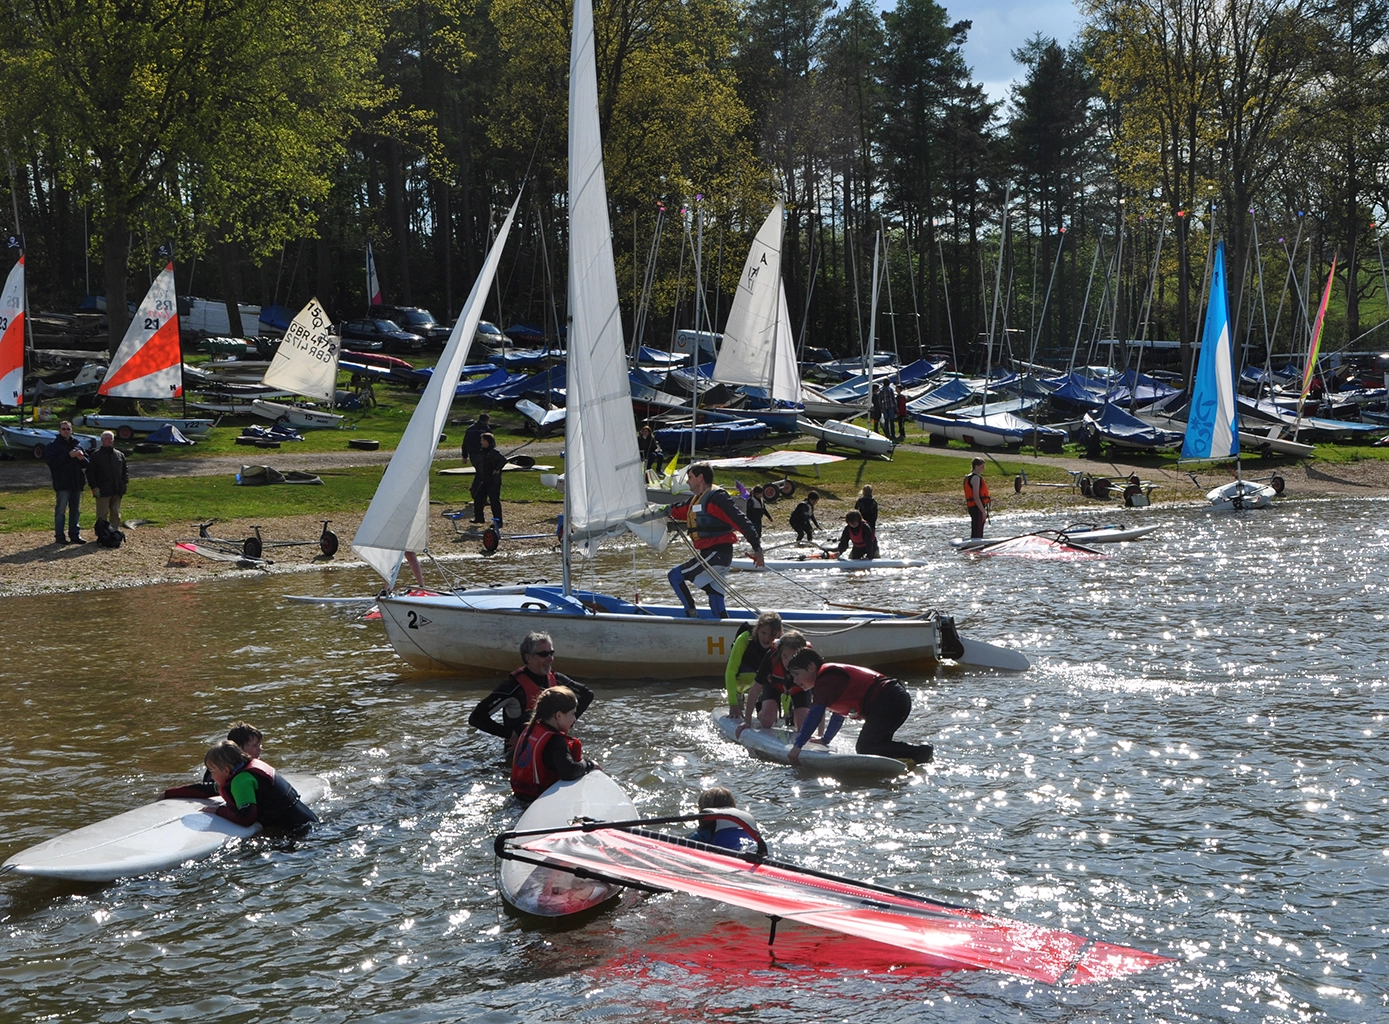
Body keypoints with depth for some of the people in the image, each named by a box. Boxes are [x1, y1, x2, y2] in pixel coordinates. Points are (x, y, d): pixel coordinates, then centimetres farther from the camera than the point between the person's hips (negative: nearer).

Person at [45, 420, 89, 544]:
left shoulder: (77, 445, 15)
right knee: (60, 510, -3)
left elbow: (86, 463, 14)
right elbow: (52, 462, -16)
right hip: (62, 484, -6)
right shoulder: (52, 446, -1)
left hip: (77, 483, 6)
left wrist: (82, 458, -9)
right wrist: (68, 456, -20)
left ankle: (74, 534, 17)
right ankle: (59, 536, 0)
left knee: (75, 510, 10)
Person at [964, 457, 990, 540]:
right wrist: (983, 511, -21)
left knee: (979, 533, 15)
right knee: (976, 534, -12)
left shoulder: (971, 477, 18)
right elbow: (976, 497, -21)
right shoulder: (976, 478, -14)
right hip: (977, 508, -11)